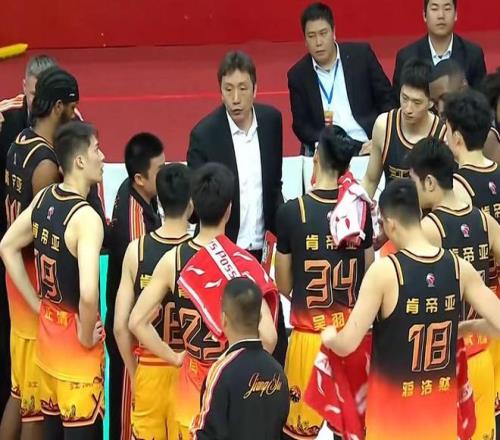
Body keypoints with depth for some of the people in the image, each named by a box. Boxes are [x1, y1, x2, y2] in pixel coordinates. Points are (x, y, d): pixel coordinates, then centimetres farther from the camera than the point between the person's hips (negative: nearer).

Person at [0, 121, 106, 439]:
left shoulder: (43, 198, 0)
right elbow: (88, 293, -35)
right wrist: (87, 336, -17)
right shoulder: (87, 217, -25)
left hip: (48, 331, 8)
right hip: (76, 343, -8)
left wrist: (37, 304, 11)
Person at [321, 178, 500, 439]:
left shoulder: (384, 270, -19)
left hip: (394, 405, -4)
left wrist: (328, 337, 4)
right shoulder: (459, 267, -7)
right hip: (442, 403, 4)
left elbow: (346, 345, -19)